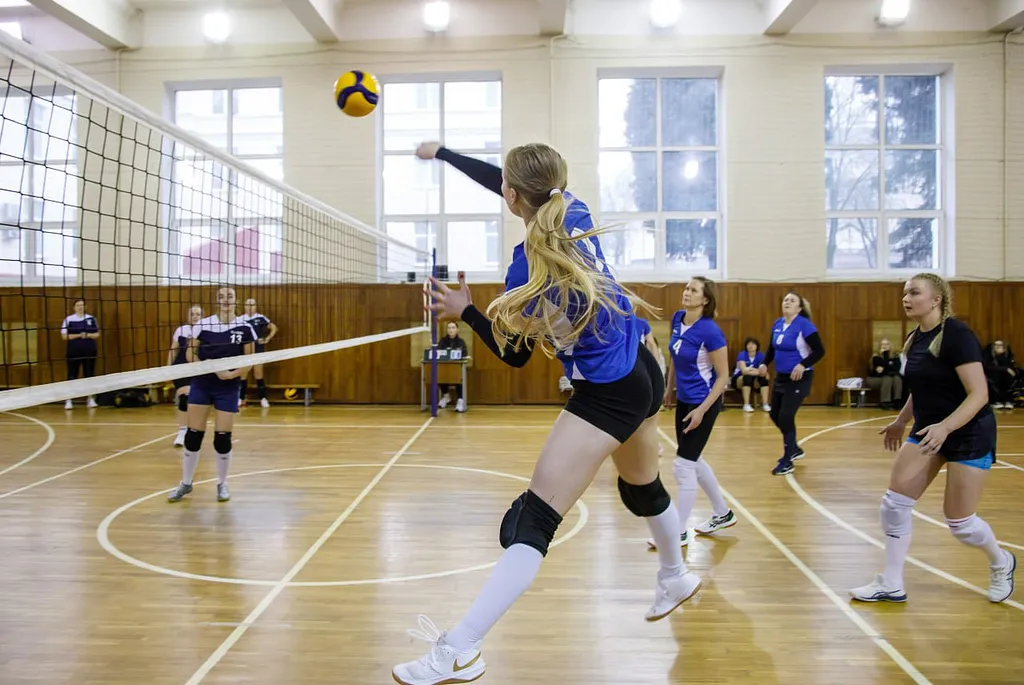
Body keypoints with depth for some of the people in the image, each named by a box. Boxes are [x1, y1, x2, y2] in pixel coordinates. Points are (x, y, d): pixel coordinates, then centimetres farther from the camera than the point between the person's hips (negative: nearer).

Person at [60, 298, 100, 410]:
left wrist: (88, 335, -11)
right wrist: (78, 335, -16)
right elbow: (64, 336, -5)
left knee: (89, 375, 6)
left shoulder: (91, 319, 6)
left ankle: (90, 399, 15)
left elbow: (97, 334, 7)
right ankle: (69, 401, 3)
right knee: (72, 376, -1)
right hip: (73, 352, -2)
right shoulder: (68, 319, -1)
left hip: (89, 352, 2)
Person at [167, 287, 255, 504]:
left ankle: (222, 484, 21)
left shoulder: (244, 328, -6)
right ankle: (186, 483, 22)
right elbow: (190, 352, 4)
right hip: (201, 385, 1)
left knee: (222, 438, 1)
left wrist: (232, 374, -18)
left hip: (228, 388, -1)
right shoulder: (203, 324, -4)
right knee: (193, 435, 5)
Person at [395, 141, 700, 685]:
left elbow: (514, 355, -8)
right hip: (643, 374, 8)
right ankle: (676, 578, 56)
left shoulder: (528, 269, -21)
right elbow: (511, 186, 13)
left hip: (606, 394, -8)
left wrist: (464, 311, 0)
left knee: (532, 520, -12)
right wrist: (441, 152, 23)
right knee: (643, 487, 31)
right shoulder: (574, 213, -4)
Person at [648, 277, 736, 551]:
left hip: (703, 404, -8)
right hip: (683, 400, 8)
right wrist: (669, 387, 19)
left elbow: (723, 376, -17)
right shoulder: (677, 319, -1)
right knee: (694, 462, 18)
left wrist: (701, 411, -19)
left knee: (683, 465, -5)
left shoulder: (710, 331, -22)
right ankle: (723, 514, 37)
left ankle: (679, 533, 9)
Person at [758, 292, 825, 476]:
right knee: (775, 415, 12)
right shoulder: (777, 324, 4)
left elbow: (820, 351, -18)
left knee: (786, 417, -10)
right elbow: (772, 348, 17)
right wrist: (765, 364, 1)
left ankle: (787, 462, 5)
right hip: (781, 376, 8)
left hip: (798, 378, -8)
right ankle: (794, 449, 35)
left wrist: (803, 365, -30)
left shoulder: (804, 325, -16)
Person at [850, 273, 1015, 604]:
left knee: (959, 522, 1)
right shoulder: (915, 338, 4)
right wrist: (901, 422, 22)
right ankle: (891, 585, 8)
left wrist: (945, 426, -37)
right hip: (927, 430, 7)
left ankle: (1002, 563, 34)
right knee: (895, 501, -3)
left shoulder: (957, 334, -19)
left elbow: (979, 394, -25)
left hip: (969, 434, -7)